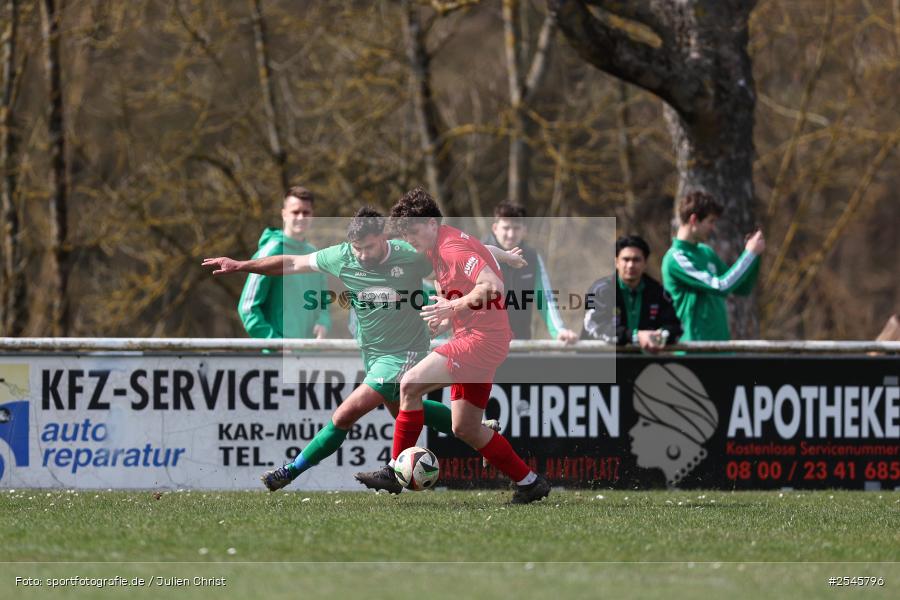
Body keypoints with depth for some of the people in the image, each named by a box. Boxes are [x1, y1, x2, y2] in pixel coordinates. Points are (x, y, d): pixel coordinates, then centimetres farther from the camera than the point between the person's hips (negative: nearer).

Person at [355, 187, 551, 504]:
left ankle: (396, 472, -12)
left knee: (410, 384, -17)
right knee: (465, 428, 12)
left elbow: (493, 286, -29)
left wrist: (454, 306, -24)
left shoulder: (452, 248, -16)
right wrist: (447, 315, 12)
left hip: (481, 340, -11)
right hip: (473, 339, 11)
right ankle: (529, 481, 20)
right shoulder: (438, 249, 16)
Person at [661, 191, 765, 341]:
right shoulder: (676, 259, -13)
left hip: (721, 340, 9)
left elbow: (742, 289, 19)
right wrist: (750, 253, -11)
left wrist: (754, 255, 3)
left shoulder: (707, 253, 14)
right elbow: (721, 286, -21)